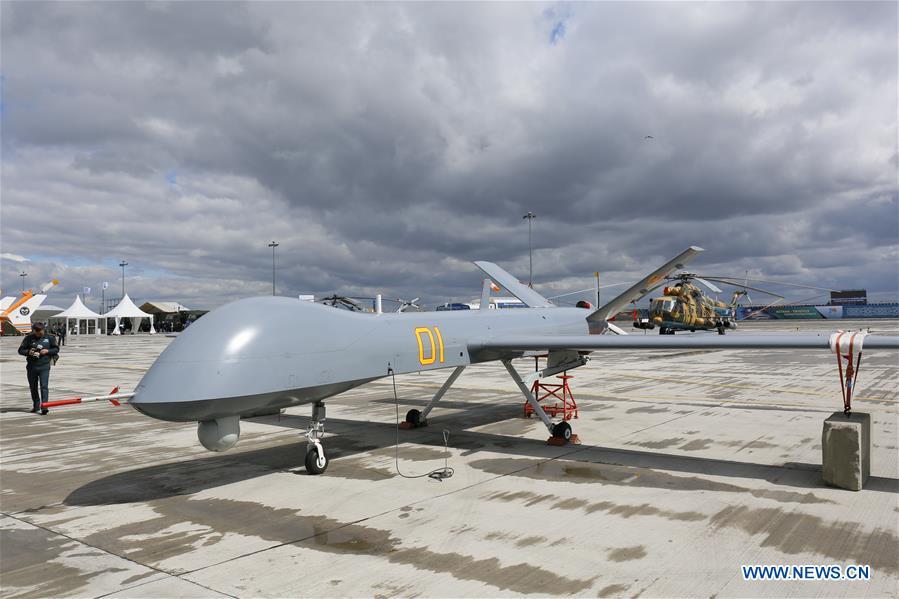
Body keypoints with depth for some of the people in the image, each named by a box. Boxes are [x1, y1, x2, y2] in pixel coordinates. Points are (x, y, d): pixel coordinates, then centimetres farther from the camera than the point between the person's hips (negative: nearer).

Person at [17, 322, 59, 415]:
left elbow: (56, 349, 9)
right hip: (31, 366, 3)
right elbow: (20, 350, 6)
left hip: (44, 366, -2)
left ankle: (44, 407, -13)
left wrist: (47, 351, -10)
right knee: (33, 387, 12)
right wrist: (28, 352, -15)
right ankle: (36, 406, 26)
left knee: (44, 386, -11)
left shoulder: (49, 338, 1)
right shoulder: (28, 338, 3)